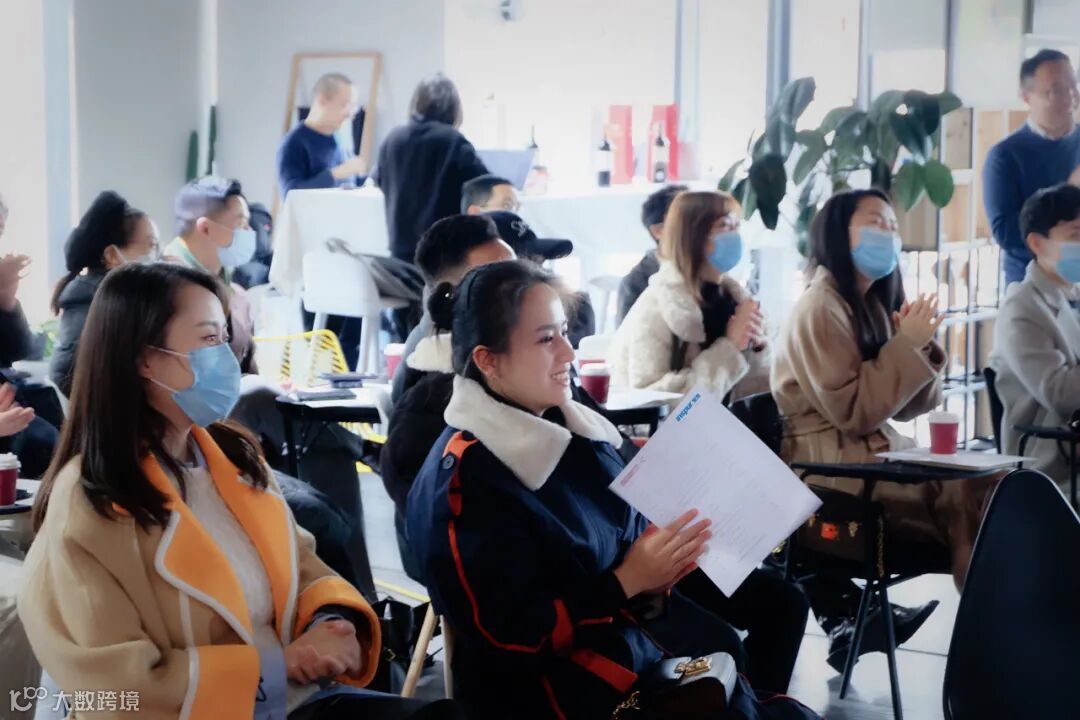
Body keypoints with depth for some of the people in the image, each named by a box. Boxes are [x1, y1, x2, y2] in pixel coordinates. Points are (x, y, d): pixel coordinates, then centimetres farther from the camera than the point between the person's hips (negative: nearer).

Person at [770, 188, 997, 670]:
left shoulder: (876, 304, 15)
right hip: (831, 464, -8)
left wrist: (921, 346, -5)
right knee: (969, 491, -24)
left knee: (992, 482, -16)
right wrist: (907, 346, -14)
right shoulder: (819, 308, -11)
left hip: (880, 452, 8)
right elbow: (854, 412, -17)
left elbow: (913, 407, 11)